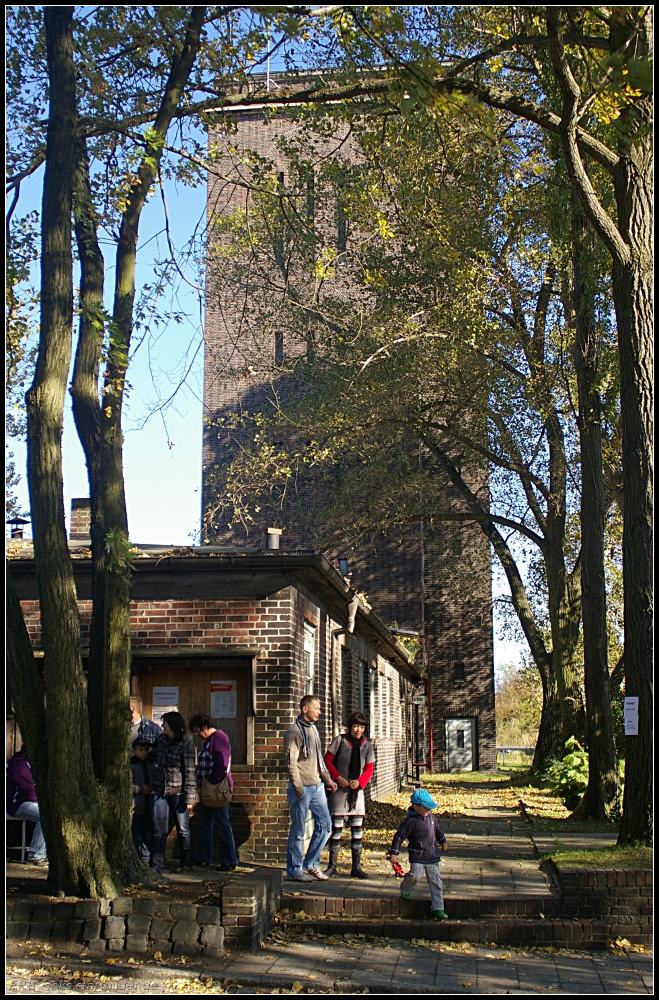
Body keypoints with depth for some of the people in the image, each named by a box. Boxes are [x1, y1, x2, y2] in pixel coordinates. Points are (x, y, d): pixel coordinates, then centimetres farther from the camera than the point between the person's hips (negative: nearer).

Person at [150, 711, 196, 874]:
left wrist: (190, 797, -13)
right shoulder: (160, 740, 10)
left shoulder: (186, 744, -8)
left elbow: (190, 772, -9)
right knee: (159, 831, 1)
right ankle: (156, 866, 3)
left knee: (183, 829, 7)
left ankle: (186, 863, 20)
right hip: (159, 791, 5)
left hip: (178, 792, -5)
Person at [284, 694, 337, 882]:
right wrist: (299, 788, -19)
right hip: (302, 788, -8)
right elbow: (291, 762, -17)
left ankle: (311, 864, 22)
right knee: (298, 831, 0)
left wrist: (328, 779, 17)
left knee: (324, 825, 11)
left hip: (317, 787, 8)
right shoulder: (294, 732, -12)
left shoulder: (313, 729, 13)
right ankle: (294, 870, 11)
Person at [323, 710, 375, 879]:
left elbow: (369, 769, 7)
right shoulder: (339, 740, -7)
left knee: (357, 828, 4)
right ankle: (332, 866, 12)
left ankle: (356, 867, 12)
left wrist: (359, 782, -11)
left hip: (357, 790, 3)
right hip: (339, 789, -3)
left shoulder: (367, 745, 3)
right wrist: (338, 778, -14)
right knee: (336, 828, 2)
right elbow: (328, 760, -2)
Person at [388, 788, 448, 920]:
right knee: (415, 874, -22)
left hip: (432, 856, 6)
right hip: (417, 856, -6)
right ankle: (405, 889, 12)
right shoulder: (411, 821, -15)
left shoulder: (431, 817, 7)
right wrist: (394, 852, -18)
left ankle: (437, 908, 8)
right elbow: (399, 836, -14)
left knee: (435, 881, 3)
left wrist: (442, 841, 28)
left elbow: (437, 829, 26)